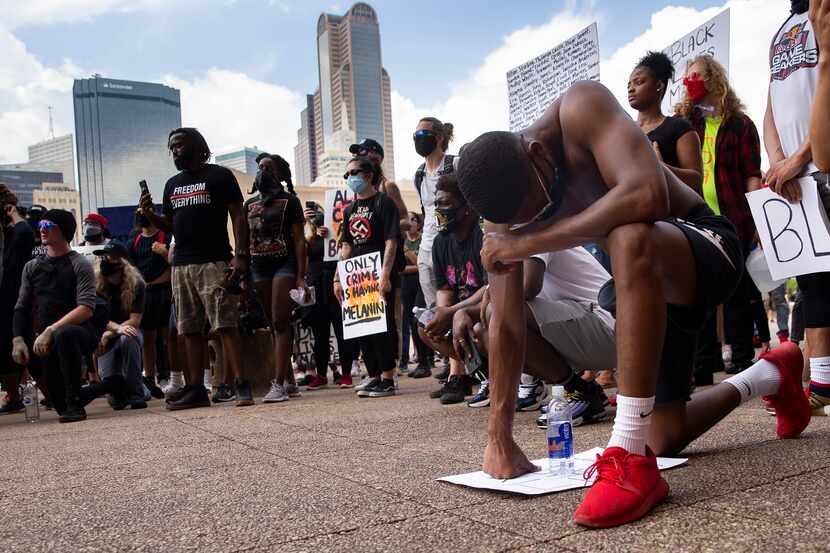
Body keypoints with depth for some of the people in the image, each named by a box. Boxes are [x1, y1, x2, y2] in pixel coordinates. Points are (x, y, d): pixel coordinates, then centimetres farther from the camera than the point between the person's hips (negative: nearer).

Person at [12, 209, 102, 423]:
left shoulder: (80, 264, -2)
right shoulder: (32, 267, 16)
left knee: (63, 334, -38)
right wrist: (18, 339, -5)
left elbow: (86, 309, -15)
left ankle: (74, 405, -27)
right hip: (45, 339, 6)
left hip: (83, 331, -6)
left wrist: (50, 330, -23)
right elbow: (21, 308, 14)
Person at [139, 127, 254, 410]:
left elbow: (238, 217, -4)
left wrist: (241, 256, -15)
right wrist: (150, 214, 3)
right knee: (190, 330, 7)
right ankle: (196, 389, 11)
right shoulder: (173, 184, 20)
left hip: (214, 262, -7)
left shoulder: (219, 176, 1)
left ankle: (242, 386, -11)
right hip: (181, 264, 7)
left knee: (225, 325, -11)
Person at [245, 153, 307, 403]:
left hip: (284, 263, -5)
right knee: (273, 324, 6)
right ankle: (287, 378, 12)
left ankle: (278, 384, -15)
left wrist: (301, 277, -12)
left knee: (280, 322, -12)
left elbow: (299, 240, -3)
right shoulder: (249, 204, 17)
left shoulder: (289, 201, 2)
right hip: (258, 266, 5)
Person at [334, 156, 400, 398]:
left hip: (379, 277, -7)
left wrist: (385, 274, -20)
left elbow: (391, 242, -11)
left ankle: (387, 379, 1)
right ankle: (374, 376, 17)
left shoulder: (383, 202, -3)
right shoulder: (350, 210, 17)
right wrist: (338, 278, 13)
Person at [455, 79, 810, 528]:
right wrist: (499, 437, -15)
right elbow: (507, 325, -11)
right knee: (665, 440, 6)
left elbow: (647, 196, -43)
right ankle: (770, 377, 36)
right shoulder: (506, 203, -11)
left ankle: (631, 460, -37)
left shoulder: (581, 108, -26)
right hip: (642, 279, 7)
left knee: (629, 238, -41)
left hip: (707, 245, -6)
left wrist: (528, 244, -36)